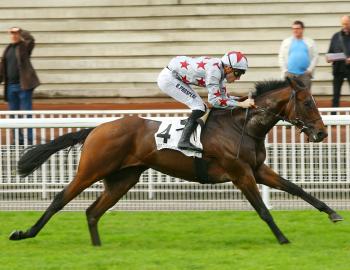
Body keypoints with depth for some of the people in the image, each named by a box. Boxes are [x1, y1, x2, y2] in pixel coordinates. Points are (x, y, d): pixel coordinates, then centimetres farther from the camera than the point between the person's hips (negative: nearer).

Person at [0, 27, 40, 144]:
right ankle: (18, 140, 16)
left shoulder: (25, 46, -3)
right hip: (11, 86, 6)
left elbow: (30, 39, -24)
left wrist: (20, 31, -13)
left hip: (24, 85, -6)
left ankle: (29, 140, -3)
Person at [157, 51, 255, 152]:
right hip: (168, 79, -10)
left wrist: (246, 100, 1)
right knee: (199, 106, -14)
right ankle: (184, 141, -22)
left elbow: (224, 97, 11)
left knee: (201, 107, 10)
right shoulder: (213, 70, -26)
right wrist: (241, 104, -28)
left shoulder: (219, 70, 3)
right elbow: (214, 100, -27)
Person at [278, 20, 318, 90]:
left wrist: (310, 70, -6)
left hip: (305, 74, 0)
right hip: (290, 74, 0)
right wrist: (285, 71, -2)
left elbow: (315, 57, 4)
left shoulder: (310, 42, 8)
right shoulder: (286, 42, 9)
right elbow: (281, 57, 7)